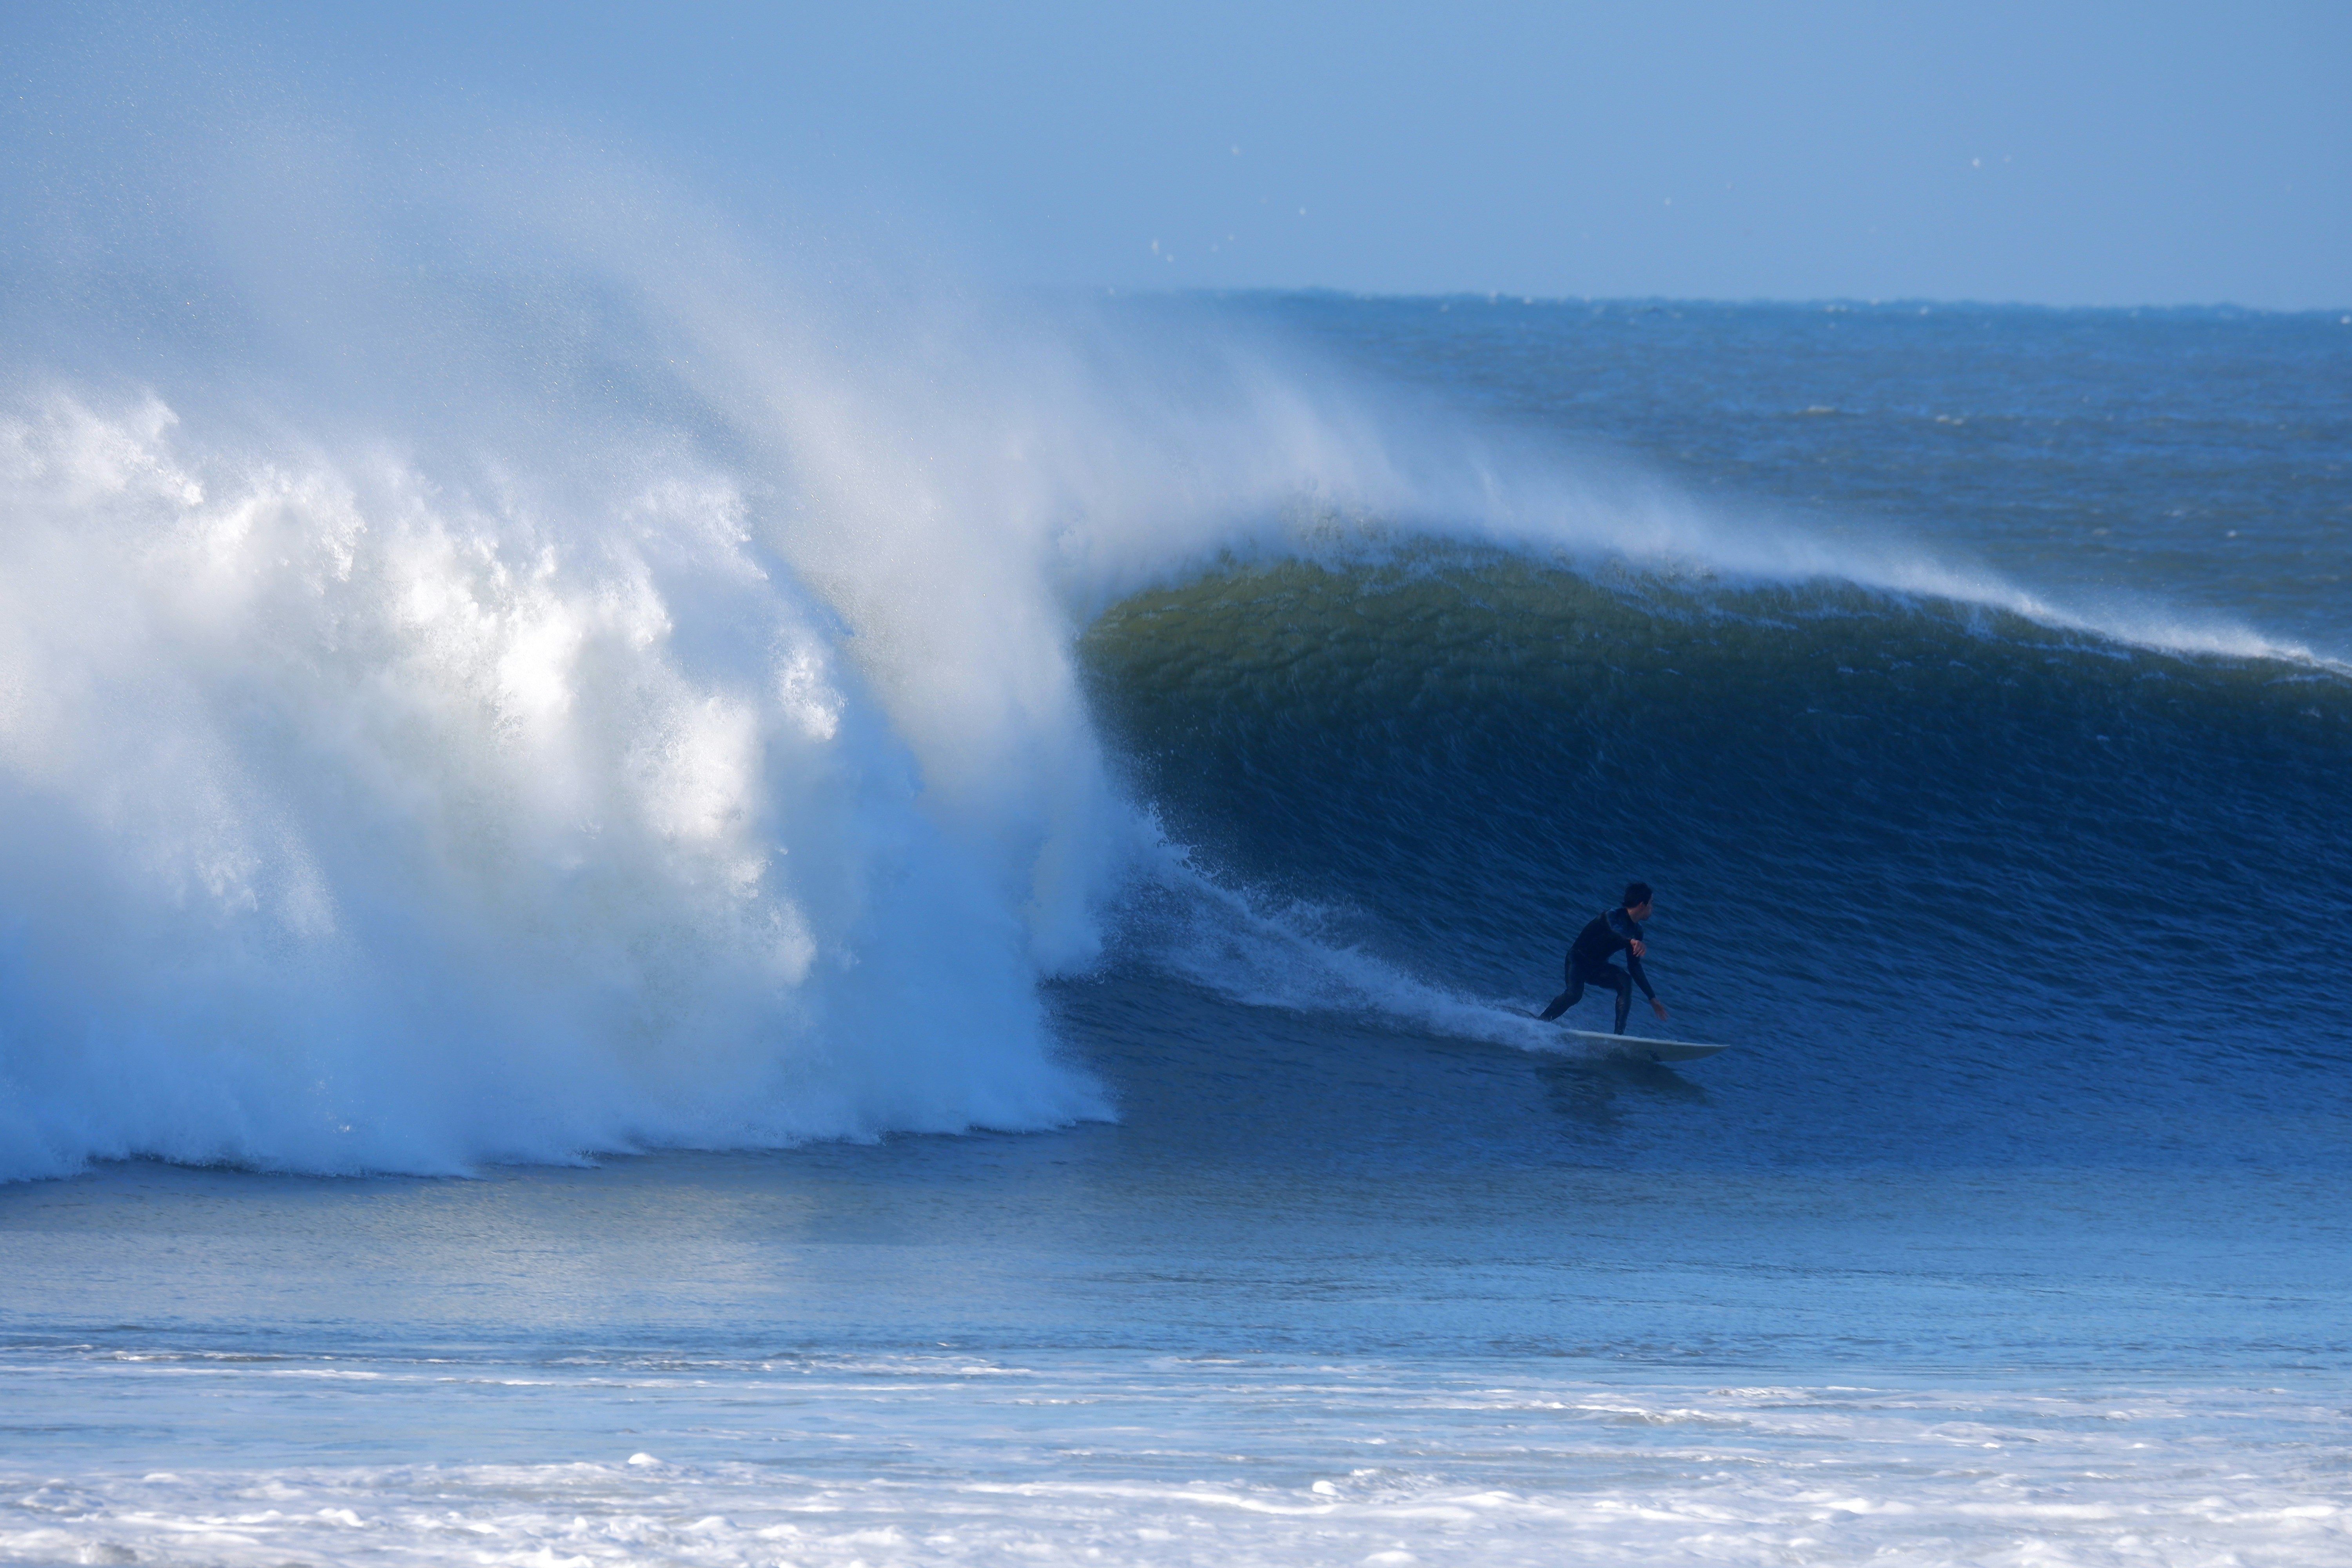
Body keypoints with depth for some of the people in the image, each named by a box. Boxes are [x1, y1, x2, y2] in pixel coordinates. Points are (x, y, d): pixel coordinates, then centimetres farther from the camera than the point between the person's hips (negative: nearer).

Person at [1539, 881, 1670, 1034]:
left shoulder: (1637, 931, 6)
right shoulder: (1613, 916, -18)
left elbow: (1634, 968, 13)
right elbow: (1615, 932, -43)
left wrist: (1652, 998, 13)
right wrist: (1633, 941, -65)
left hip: (1598, 967, 7)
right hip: (1578, 960, -7)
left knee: (1626, 981, -22)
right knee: (1574, 995, -33)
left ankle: (1620, 1034, -27)